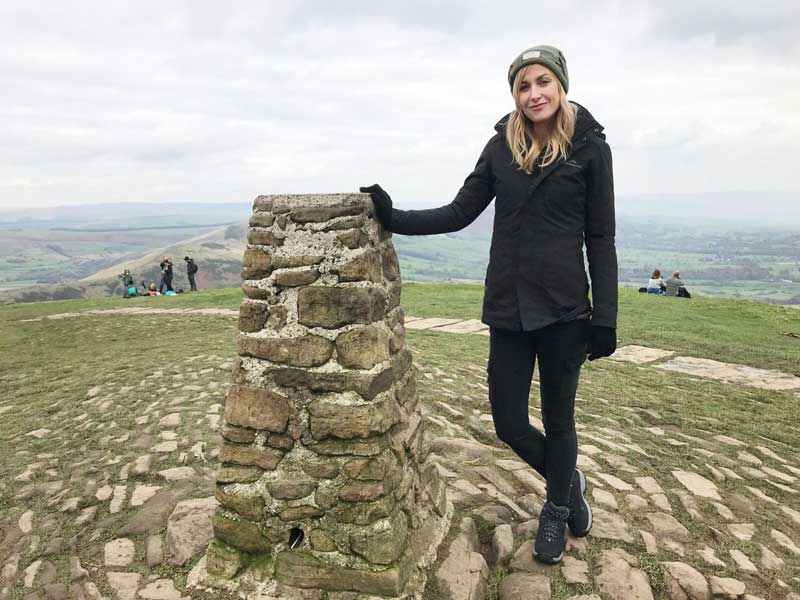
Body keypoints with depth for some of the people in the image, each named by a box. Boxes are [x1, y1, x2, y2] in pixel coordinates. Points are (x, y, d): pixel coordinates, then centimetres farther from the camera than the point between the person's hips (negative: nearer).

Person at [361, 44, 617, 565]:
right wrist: (394, 218, -3)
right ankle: (568, 483, 39)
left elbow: (600, 238, -2)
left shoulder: (589, 147, -1)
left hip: (564, 308, -3)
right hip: (508, 307, 3)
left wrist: (605, 317, -6)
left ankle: (558, 510, 38)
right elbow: (459, 214, 7)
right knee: (509, 423, 7)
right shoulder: (502, 146, 7)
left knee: (558, 418, 10)